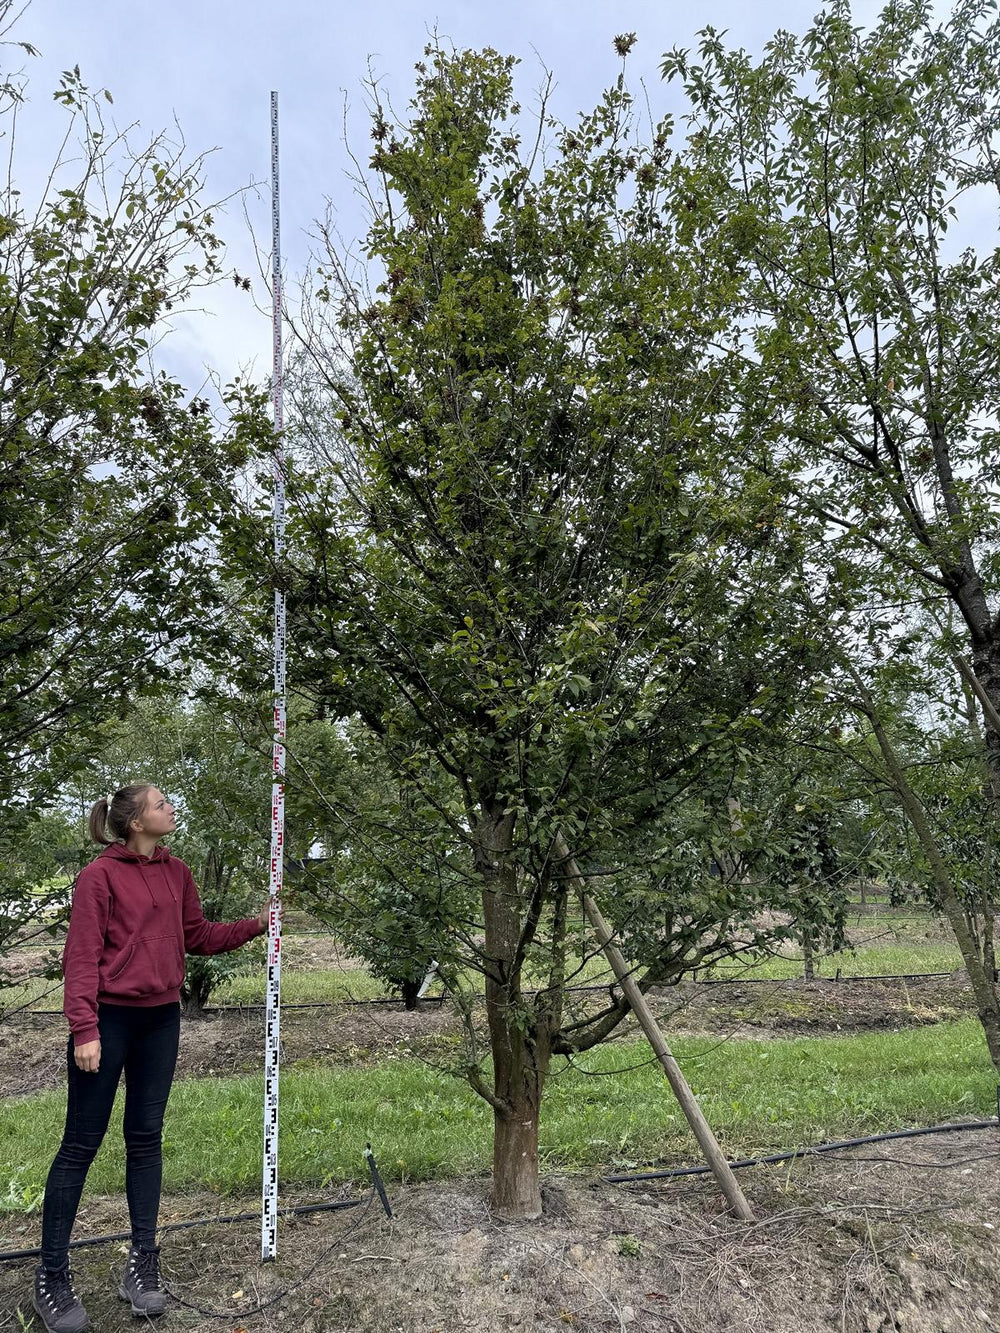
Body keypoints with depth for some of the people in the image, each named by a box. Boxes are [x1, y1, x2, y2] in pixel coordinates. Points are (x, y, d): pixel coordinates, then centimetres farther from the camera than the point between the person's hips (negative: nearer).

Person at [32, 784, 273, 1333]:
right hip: (109, 1020, -6)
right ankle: (51, 1277, 18)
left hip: (160, 1019, 6)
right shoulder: (100, 876, -12)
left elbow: (198, 937, 16)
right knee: (81, 1145, 4)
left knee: (146, 1139, 13)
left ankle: (143, 1264, 24)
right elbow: (82, 956, -14)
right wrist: (84, 1029, -19)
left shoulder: (177, 872, 7)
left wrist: (255, 925, 9)